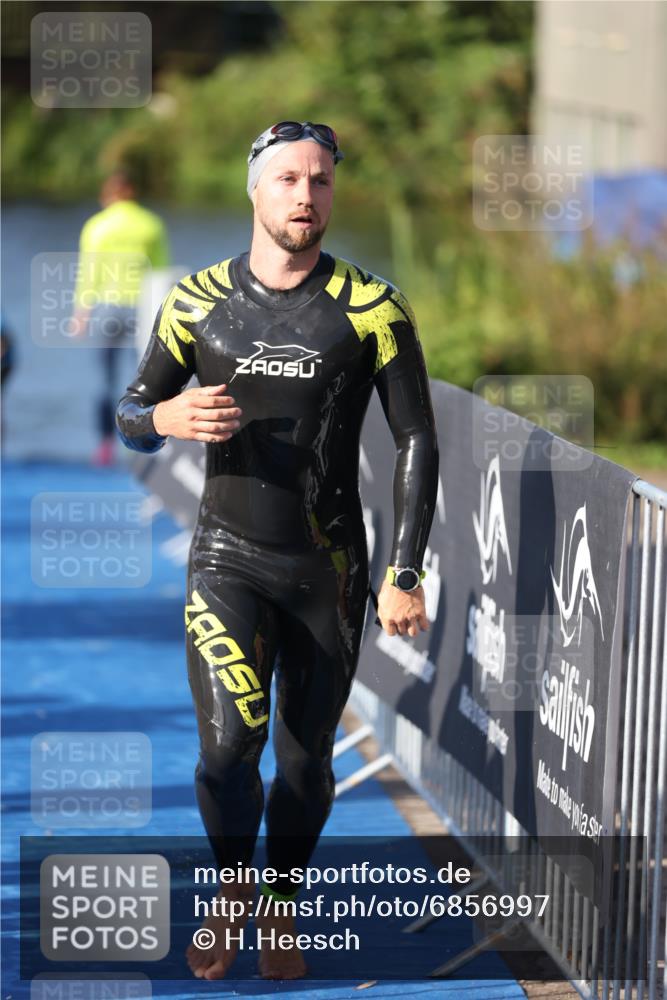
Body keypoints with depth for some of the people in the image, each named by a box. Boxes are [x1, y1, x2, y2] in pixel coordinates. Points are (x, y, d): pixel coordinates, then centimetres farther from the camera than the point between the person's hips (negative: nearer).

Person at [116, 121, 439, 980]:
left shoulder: (370, 309, -5)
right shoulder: (199, 301, 0)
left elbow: (417, 442, -2)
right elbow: (131, 418, 11)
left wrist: (405, 575, -8)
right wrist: (166, 417, -15)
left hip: (328, 570, 0)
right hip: (226, 558, 0)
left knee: (306, 760, 7)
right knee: (229, 743, -17)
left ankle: (280, 909, 31)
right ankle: (231, 889, 11)